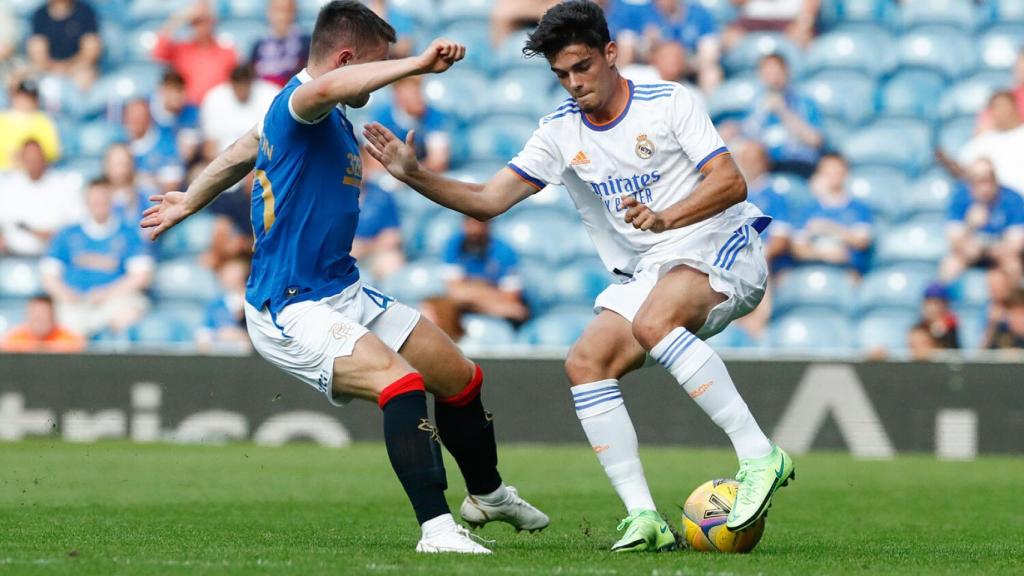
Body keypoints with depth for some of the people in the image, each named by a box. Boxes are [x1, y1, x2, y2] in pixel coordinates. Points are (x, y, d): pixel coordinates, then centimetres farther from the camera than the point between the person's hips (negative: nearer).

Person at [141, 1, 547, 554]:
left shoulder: (331, 120, 13)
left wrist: (189, 202, 45)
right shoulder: (297, 104, -18)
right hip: (290, 311, -10)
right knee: (401, 381, -32)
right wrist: (417, 65, -48)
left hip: (345, 294, 10)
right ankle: (436, 528, -35)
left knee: (460, 377, 17)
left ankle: (487, 494, 41)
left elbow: (243, 151, 30)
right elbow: (324, 88, -45)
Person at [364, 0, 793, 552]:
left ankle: (758, 455, -33)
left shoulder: (669, 103, -8)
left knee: (652, 322, -35)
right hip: (646, 275, 6)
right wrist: (415, 176, -11)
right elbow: (488, 199, 4)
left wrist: (664, 219, -31)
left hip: (720, 246, -6)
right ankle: (643, 517, -18)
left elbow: (731, 181, -15)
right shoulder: (560, 132, 6)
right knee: (585, 363, -16)